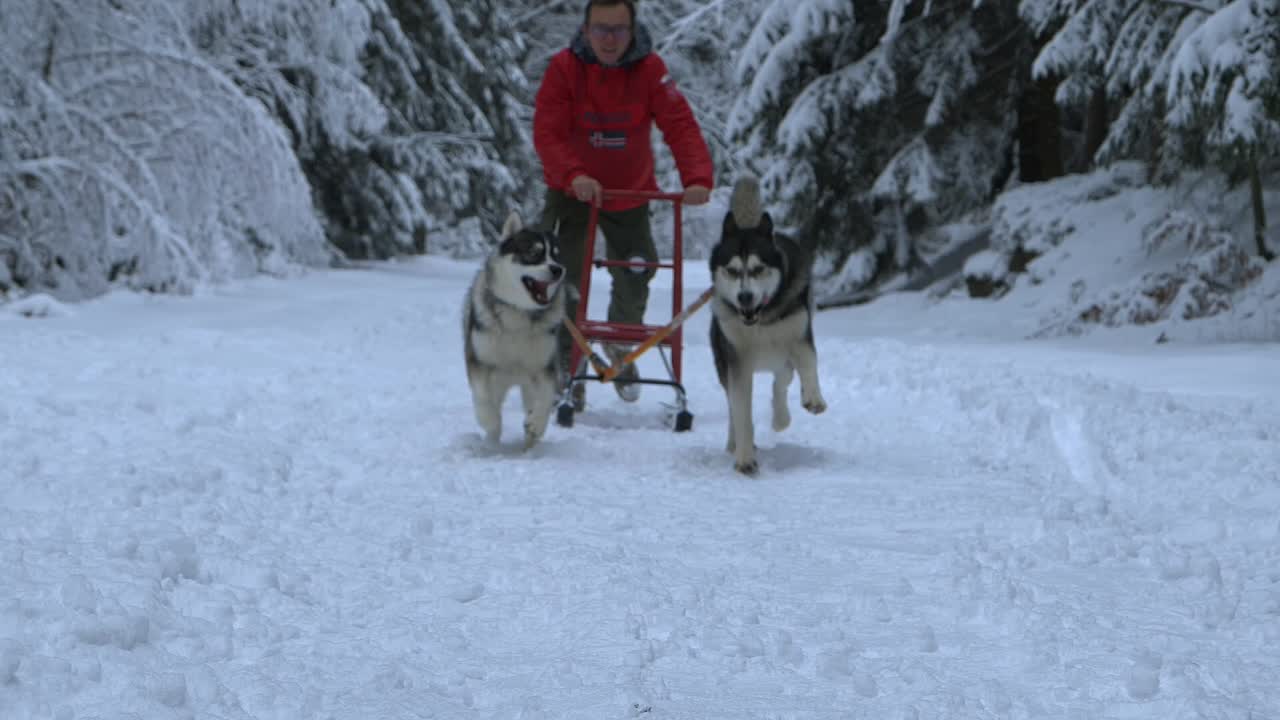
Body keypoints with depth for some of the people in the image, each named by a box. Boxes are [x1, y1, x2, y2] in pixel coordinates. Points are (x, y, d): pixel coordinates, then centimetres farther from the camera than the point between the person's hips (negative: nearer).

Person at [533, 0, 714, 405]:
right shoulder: (564, 68, -20)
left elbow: (680, 125, -26)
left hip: (630, 193, 2)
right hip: (572, 191, -2)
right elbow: (547, 133, -26)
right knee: (567, 278, -11)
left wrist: (698, 177, -42)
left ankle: (621, 346, 38)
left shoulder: (649, 69, -18)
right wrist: (573, 174, -43)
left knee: (635, 278, 9)